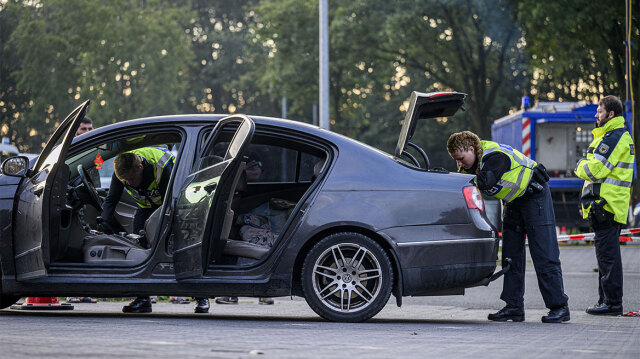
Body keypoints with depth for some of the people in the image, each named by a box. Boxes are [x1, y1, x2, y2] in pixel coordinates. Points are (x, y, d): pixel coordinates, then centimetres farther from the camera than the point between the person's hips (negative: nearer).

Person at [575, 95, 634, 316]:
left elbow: (595, 170, -18)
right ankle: (607, 300, 17)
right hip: (614, 205, 11)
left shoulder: (612, 138, -14)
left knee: (608, 255, -10)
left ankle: (612, 303, -10)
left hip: (605, 206, -11)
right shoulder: (622, 136, 21)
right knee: (607, 254, 13)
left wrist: (581, 166, 1)